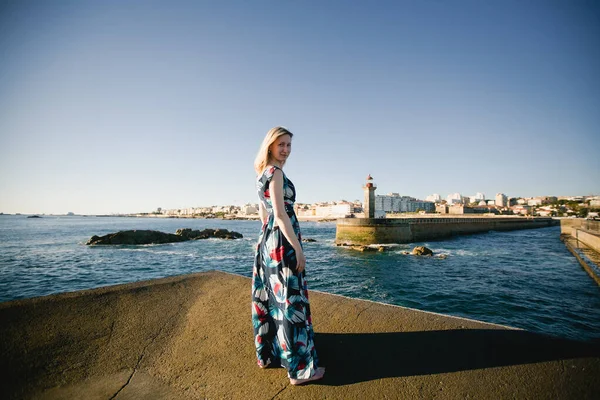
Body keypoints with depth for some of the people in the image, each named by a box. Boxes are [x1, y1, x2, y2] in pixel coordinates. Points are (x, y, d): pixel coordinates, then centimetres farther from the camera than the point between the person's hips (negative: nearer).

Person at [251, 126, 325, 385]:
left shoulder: (262, 174, 16)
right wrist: (297, 247, -19)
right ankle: (299, 368, 8)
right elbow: (281, 213, -20)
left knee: (270, 297, 16)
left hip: (268, 240, 10)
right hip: (282, 242, -10)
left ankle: (267, 354, 30)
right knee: (291, 300, -4)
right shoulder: (275, 172, -13)